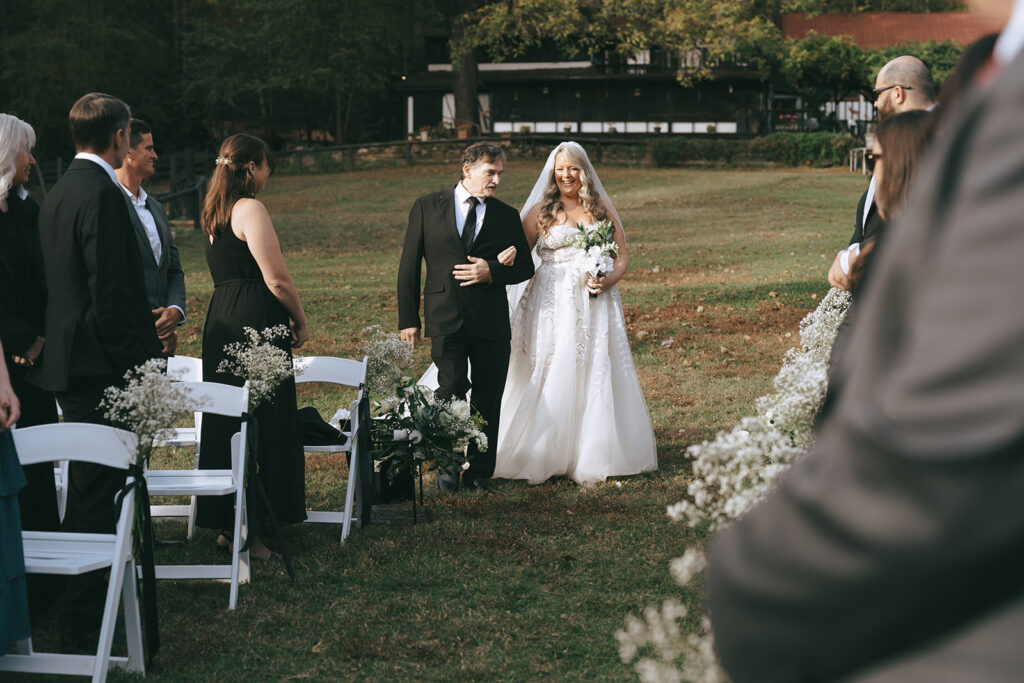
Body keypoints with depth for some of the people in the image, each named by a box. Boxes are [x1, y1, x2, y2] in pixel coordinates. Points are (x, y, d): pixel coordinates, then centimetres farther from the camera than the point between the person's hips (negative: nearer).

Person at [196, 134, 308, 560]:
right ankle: (246, 529, -2)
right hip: (256, 323, -9)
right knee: (260, 423, -4)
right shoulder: (250, 210, -13)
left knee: (228, 421, 13)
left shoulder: (214, 212, 15)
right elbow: (276, 280, -16)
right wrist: (301, 323, -1)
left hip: (221, 324, 9)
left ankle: (227, 522, 20)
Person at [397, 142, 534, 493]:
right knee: (452, 389, -13)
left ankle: (480, 471, 18)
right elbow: (409, 265, 6)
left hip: (491, 321, 2)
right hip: (446, 318, -2)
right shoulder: (428, 207, 5)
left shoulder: (507, 216, 9)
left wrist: (492, 272, -9)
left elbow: (526, 267, 12)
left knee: (488, 397, 5)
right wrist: (408, 319, 1)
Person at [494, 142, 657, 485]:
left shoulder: (601, 209, 11)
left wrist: (608, 280, -9)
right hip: (552, 304, -1)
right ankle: (543, 455, -1)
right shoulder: (540, 211, 8)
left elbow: (623, 256, 11)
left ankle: (594, 456, 7)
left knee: (596, 376, -1)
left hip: (595, 305, 1)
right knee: (551, 377, -6)